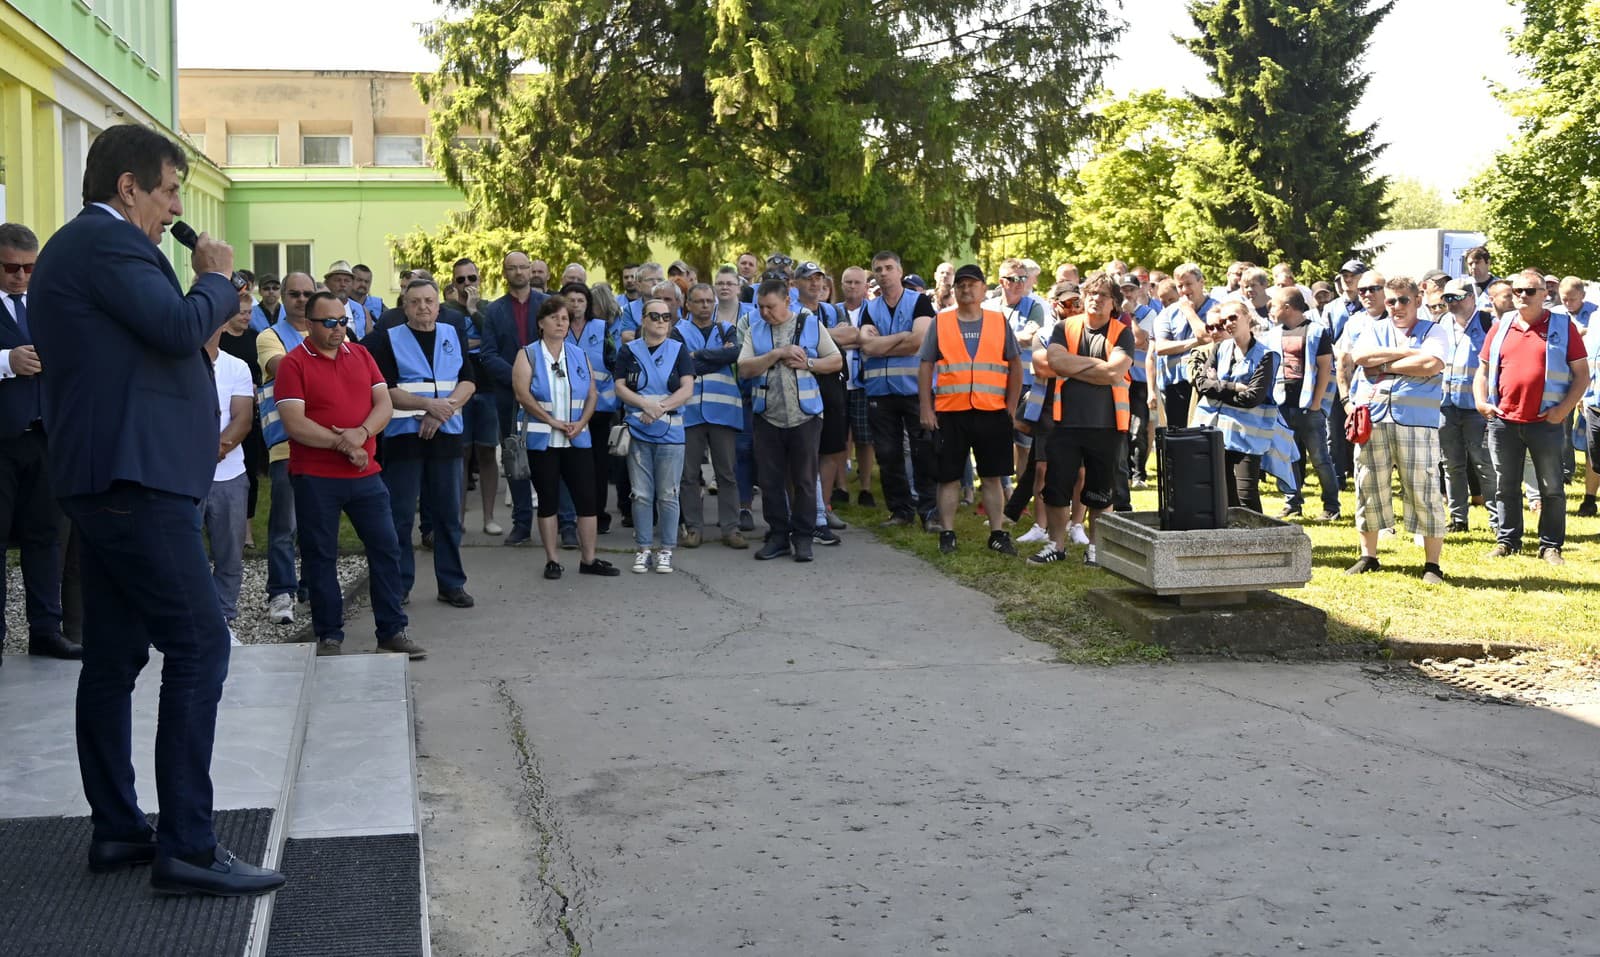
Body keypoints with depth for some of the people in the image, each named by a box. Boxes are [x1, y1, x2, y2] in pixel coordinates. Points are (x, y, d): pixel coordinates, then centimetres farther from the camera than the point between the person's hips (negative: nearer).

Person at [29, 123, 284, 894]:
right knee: (199, 646, -11)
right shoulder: (109, 241, -12)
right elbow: (179, 326, -22)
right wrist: (217, 279, -4)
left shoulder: (80, 244, 21)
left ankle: (116, 830, 18)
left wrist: (213, 304, 15)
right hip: (134, 475, -11)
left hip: (103, 477, 11)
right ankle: (187, 847, -10)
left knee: (115, 656, 12)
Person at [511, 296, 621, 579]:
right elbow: (522, 393, -11)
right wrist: (552, 421, -16)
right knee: (548, 499, 3)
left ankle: (588, 559, 8)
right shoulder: (528, 354, 0)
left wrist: (581, 422, -8)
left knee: (586, 497, 0)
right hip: (542, 439, -3)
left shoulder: (579, 355, 11)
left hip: (578, 438, 3)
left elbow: (592, 394, 9)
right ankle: (551, 560, 10)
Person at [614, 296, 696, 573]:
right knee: (641, 495, 4)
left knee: (668, 495, 2)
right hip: (637, 433, 1)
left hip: (670, 434, -1)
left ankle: (666, 550, 12)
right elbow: (620, 388, -1)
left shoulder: (679, 350, 4)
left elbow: (687, 390, -5)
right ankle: (643, 549, 14)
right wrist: (646, 405, -16)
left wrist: (660, 408, -16)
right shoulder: (629, 351, 6)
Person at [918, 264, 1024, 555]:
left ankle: (998, 534, 13)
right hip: (949, 413, 0)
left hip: (992, 413, 0)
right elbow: (926, 368, 4)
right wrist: (925, 409, -2)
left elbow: (1015, 366, 9)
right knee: (949, 477, 4)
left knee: (992, 477, 6)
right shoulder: (940, 323, 5)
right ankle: (947, 534, 12)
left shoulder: (1000, 322, 7)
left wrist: (1011, 407, 4)